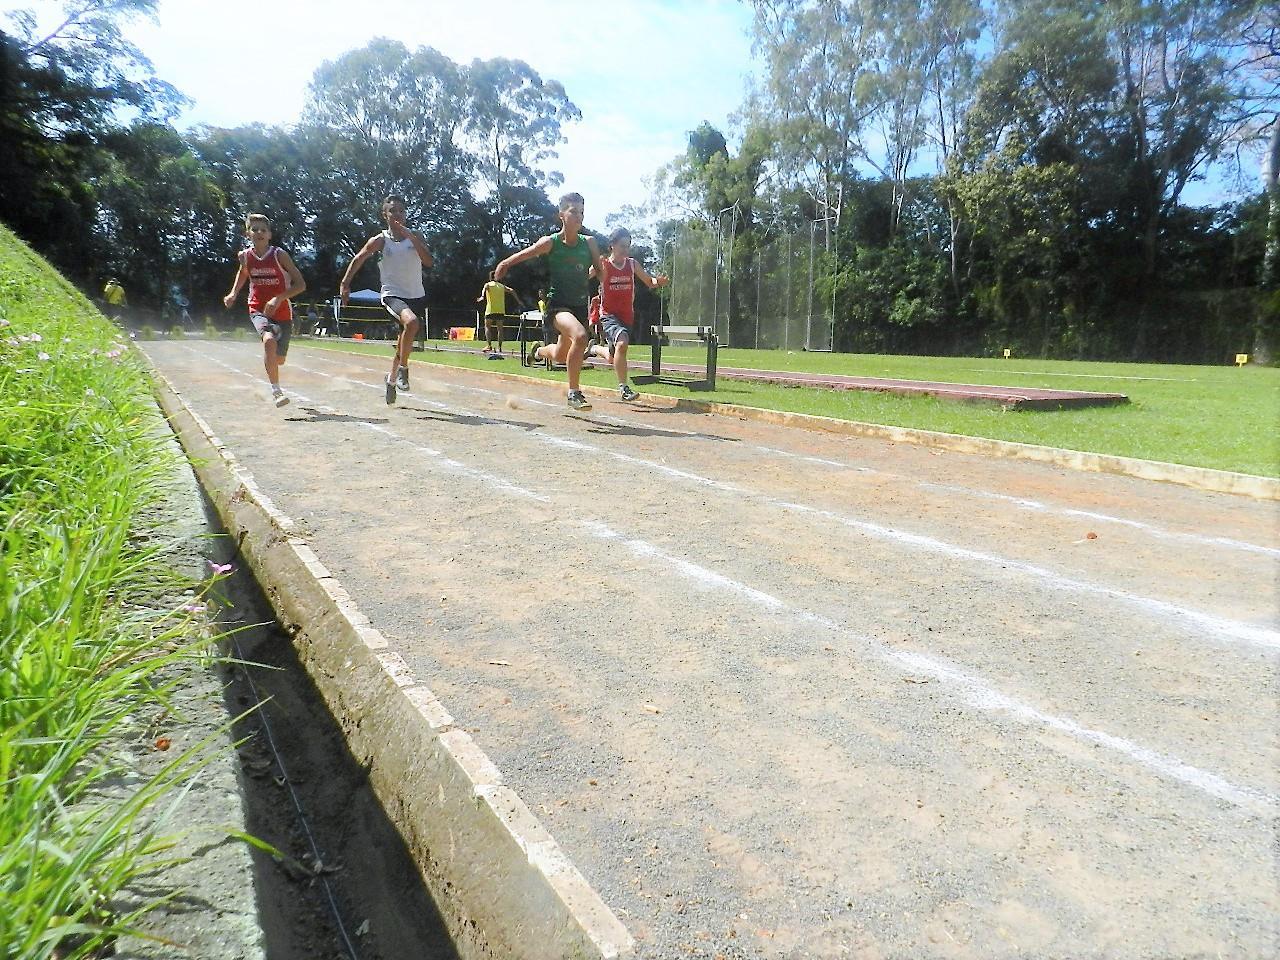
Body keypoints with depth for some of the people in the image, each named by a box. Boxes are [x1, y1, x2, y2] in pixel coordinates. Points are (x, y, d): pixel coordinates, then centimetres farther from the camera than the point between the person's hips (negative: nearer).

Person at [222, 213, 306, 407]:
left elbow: (301, 284, -13)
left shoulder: (279, 255, -11)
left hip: (281, 311, 0)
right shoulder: (244, 256, -2)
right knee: (269, 340, -32)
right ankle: (276, 391, -27)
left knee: (279, 359, 6)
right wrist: (233, 293, 12)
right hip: (258, 309, 0)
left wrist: (278, 298, -24)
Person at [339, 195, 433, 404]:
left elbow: (428, 261, -12)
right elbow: (358, 259, 9)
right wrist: (345, 283, 5)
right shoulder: (380, 240, -2)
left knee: (404, 343, 13)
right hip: (393, 294, -4)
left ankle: (392, 379, 35)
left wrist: (410, 236, -19)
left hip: (416, 295, 4)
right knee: (411, 322, -35)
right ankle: (403, 369, -20)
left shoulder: (414, 237, 4)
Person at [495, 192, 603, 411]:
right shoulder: (550, 242, -9)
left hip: (580, 306, 5)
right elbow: (517, 257, 1)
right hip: (557, 304, -5)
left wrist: (596, 269, -15)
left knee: (560, 357, 21)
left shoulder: (589, 242, 1)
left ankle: (540, 350, 59)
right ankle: (574, 393, -22)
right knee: (580, 336, -35)